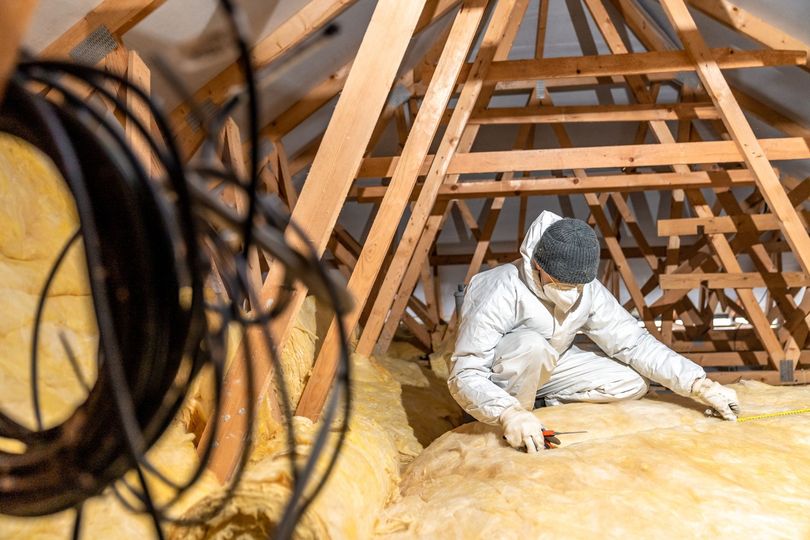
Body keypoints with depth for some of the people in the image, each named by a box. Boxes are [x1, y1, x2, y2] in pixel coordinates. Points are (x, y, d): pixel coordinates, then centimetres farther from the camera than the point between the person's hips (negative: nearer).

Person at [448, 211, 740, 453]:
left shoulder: (588, 291, -17)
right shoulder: (502, 293, -34)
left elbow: (635, 343, -12)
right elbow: (464, 374, -35)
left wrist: (702, 386, -19)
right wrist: (509, 414, -52)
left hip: (545, 369, 6)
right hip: (496, 377, -5)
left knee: (633, 382, -9)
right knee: (531, 346, -38)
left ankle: (538, 402, -1)